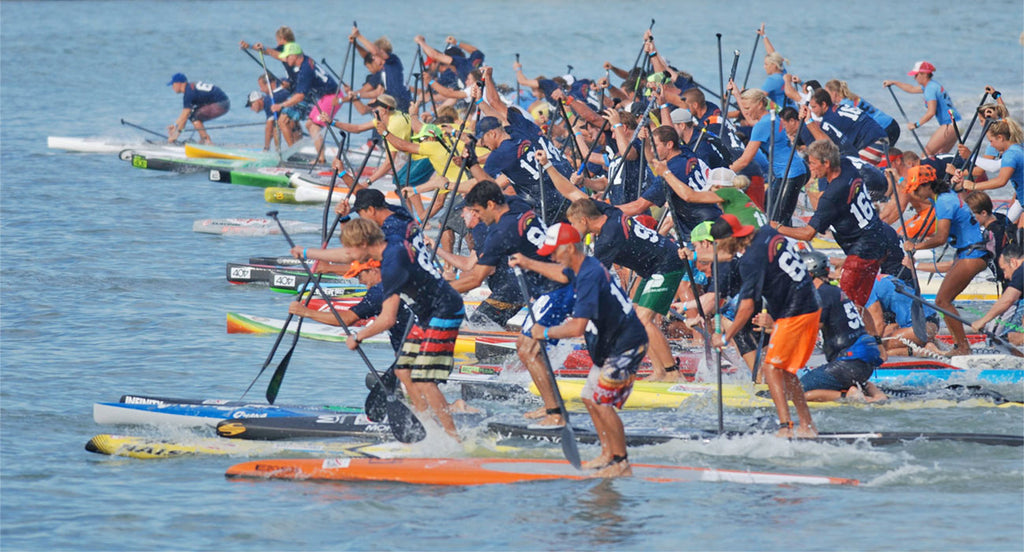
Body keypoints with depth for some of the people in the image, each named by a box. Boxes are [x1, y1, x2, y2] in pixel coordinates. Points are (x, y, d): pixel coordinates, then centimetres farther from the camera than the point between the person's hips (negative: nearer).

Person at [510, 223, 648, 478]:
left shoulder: (589, 276, -26)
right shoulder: (583, 267, 5)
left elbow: (577, 327, -31)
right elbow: (562, 274, 34)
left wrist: (546, 332, -16)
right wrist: (528, 264, 34)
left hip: (626, 346, -11)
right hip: (608, 346, 11)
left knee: (601, 401, -15)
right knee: (590, 398, 15)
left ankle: (621, 464, -9)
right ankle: (608, 454, 24)